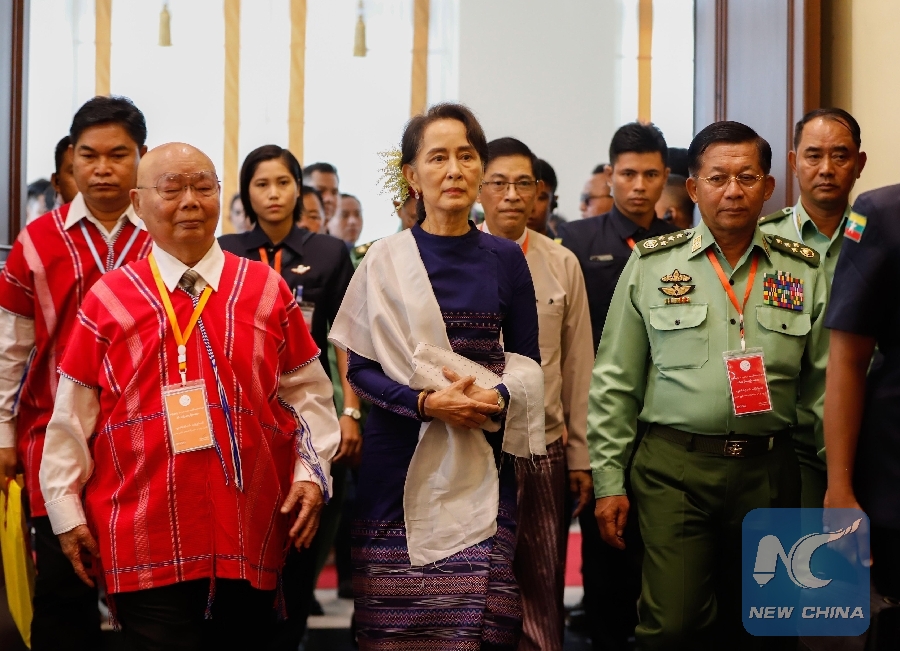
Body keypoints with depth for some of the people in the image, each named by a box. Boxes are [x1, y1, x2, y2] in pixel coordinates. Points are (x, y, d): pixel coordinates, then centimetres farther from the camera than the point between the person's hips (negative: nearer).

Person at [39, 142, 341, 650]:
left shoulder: (266, 290, 7)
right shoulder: (109, 299, 4)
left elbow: (306, 393, 11)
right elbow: (73, 415, 7)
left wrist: (312, 472, 0)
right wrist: (66, 510, 6)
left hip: (250, 536, 2)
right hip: (145, 543, -1)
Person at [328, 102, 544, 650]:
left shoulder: (506, 260, 7)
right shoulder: (385, 261, 1)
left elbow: (527, 362, 9)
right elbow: (361, 368, -1)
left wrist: (497, 398, -12)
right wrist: (425, 401, -17)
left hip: (482, 461, 1)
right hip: (401, 460, -1)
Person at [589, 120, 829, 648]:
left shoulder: (804, 271, 8)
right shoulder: (652, 264, 4)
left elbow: (824, 383, 9)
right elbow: (615, 382, 5)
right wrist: (609, 480, 0)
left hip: (770, 472, 2)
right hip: (676, 468, -2)